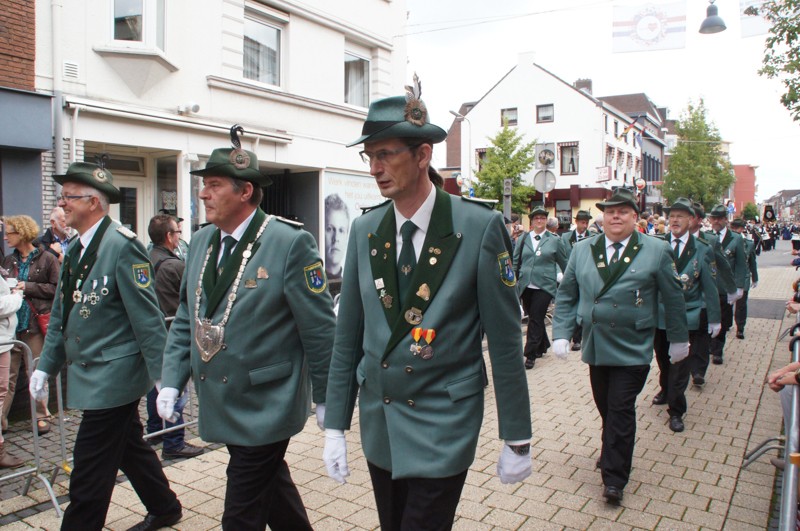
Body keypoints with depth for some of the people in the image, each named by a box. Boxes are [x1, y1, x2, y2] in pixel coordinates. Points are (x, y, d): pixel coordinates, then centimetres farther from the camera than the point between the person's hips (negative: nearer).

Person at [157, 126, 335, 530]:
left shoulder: (289, 243, -17)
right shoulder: (201, 241, 4)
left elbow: (320, 329, -13)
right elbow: (186, 318, 11)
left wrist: (324, 399, -8)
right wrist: (172, 381, 4)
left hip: (263, 407, -6)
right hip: (219, 403, 7)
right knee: (271, 486, 23)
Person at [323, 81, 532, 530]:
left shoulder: (480, 227, -14)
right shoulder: (364, 230, -1)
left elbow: (505, 341, -10)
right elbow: (348, 336, 3)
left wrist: (518, 440, -5)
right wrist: (336, 426, 4)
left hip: (443, 429, -4)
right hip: (379, 425, 5)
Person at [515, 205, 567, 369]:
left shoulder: (555, 240, 2)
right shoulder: (524, 239, 7)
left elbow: (564, 263, 10)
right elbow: (515, 261, 9)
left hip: (544, 286, -3)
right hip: (526, 286, 3)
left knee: (536, 319, -7)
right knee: (533, 318, 14)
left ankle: (530, 354, 0)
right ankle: (543, 345, 35)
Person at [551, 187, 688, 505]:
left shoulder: (656, 251, -1)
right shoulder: (582, 251, 5)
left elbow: (673, 298, 5)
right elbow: (566, 296, 7)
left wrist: (678, 339, 9)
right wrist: (562, 333, -2)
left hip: (633, 349, -3)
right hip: (596, 345, 3)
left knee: (621, 409, -4)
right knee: (605, 407, 14)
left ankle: (614, 478, 8)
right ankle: (614, 454, 38)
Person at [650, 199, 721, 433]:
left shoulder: (702, 250, -3)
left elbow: (710, 286, 0)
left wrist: (714, 318, 1)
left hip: (687, 317, -2)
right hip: (659, 315, 2)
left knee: (680, 366, 3)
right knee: (663, 360, 19)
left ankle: (676, 411, 15)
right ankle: (666, 390, 45)